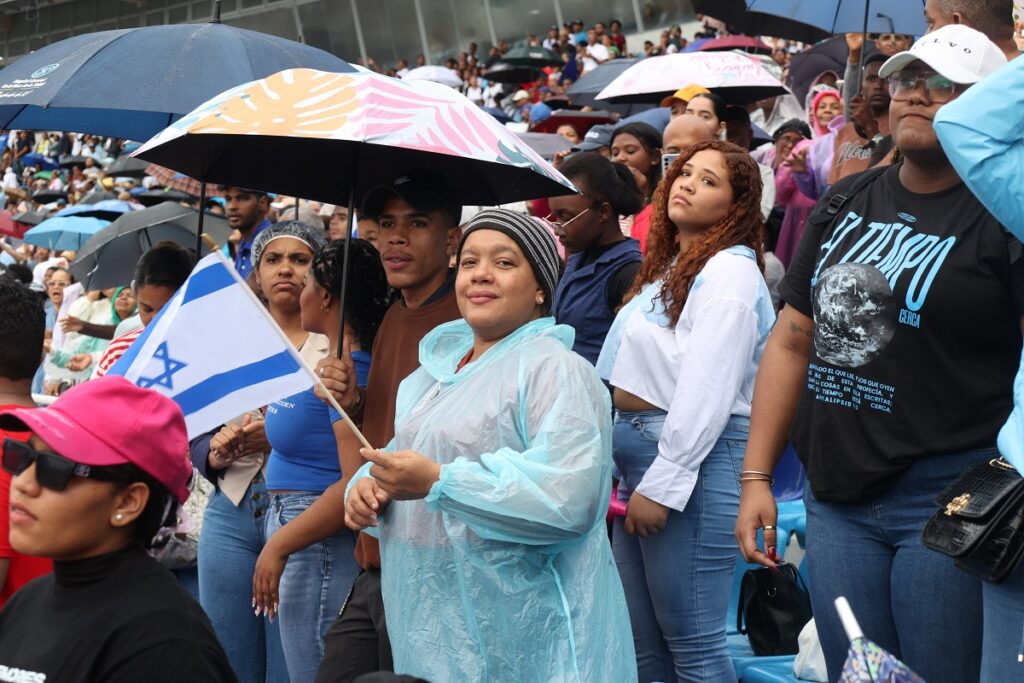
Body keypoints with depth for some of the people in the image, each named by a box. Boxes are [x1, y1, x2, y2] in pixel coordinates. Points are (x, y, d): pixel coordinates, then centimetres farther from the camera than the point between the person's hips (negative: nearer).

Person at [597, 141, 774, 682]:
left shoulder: (729, 271, -10)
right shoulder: (672, 266, 20)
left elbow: (706, 391, -19)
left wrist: (662, 485, -20)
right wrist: (630, 470, 17)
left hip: (694, 458, -10)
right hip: (639, 453, 10)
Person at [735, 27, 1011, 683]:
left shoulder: (1000, 214, -7)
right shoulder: (846, 202, 11)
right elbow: (792, 341, 13)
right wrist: (756, 477, 9)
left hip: (946, 502, -5)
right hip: (837, 496, 6)